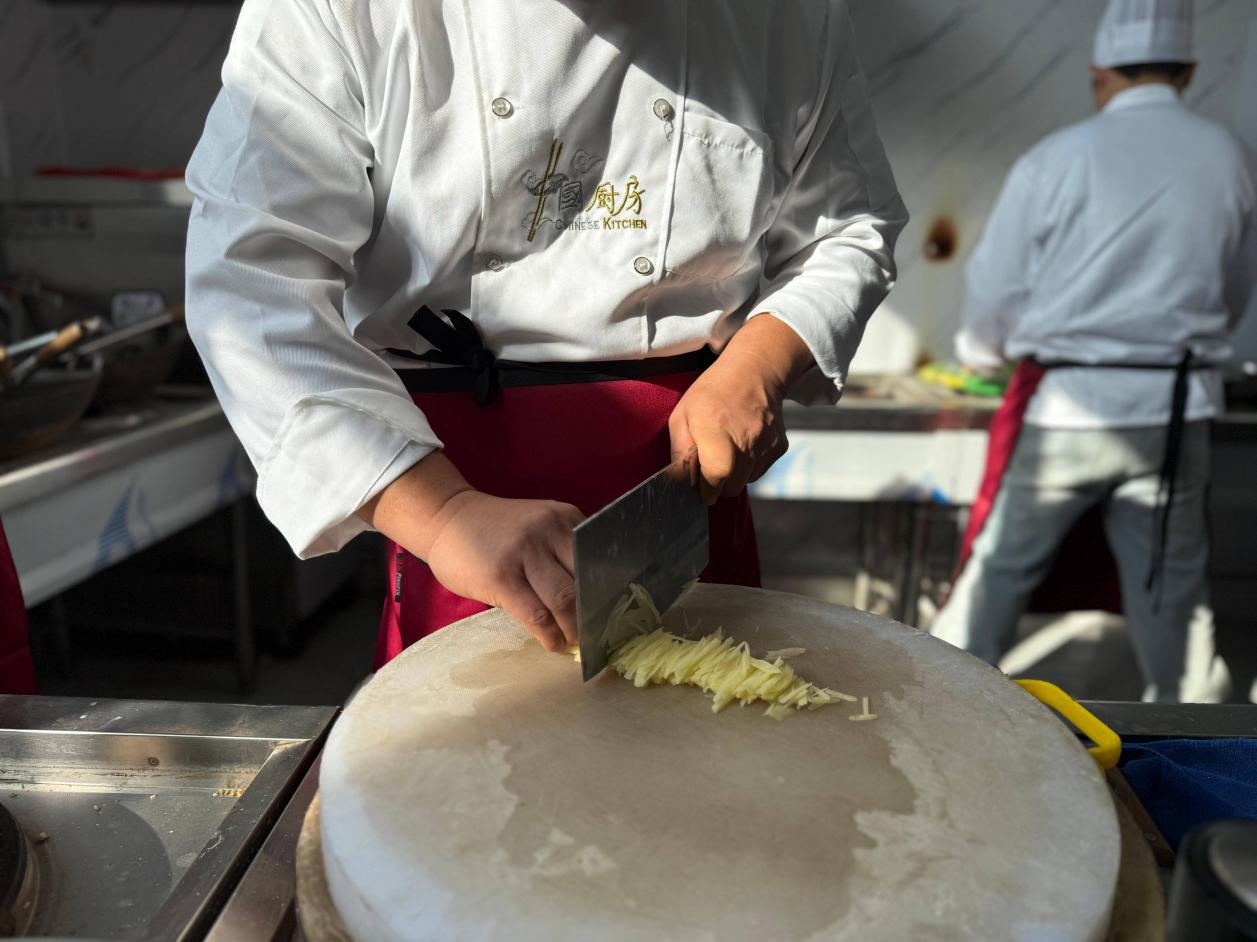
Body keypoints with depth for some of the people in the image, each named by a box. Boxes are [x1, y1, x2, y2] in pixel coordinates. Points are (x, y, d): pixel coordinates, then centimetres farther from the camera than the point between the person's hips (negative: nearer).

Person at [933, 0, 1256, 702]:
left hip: (1066, 406, -3)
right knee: (1175, 585, 14)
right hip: (1177, 409, 3)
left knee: (1001, 566, 8)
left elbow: (996, 289, -2)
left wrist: (980, 352, 18)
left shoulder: (1058, 159, -5)